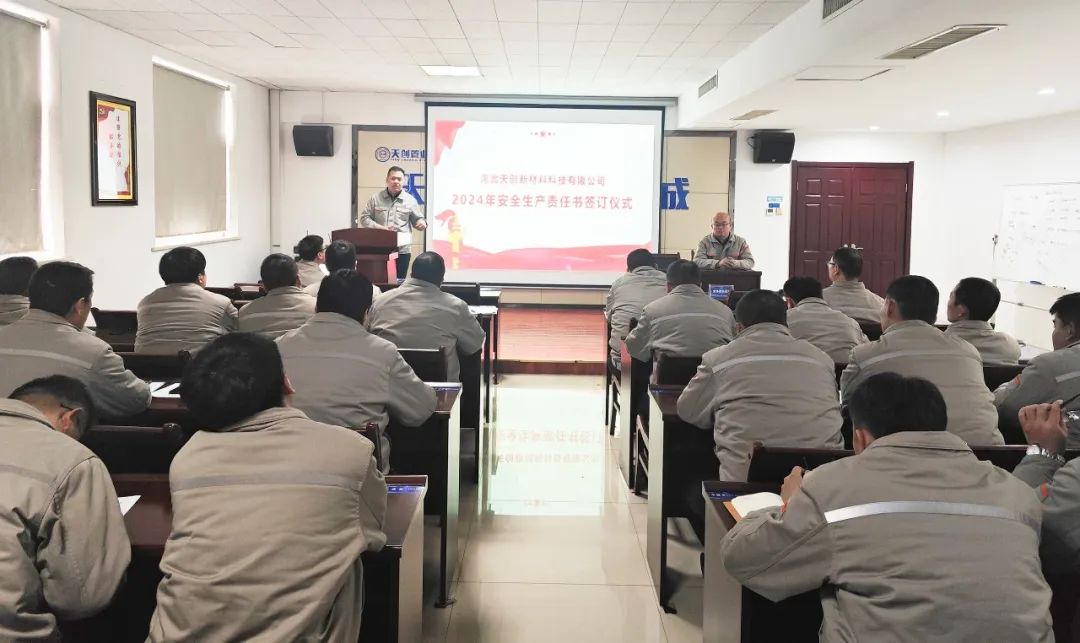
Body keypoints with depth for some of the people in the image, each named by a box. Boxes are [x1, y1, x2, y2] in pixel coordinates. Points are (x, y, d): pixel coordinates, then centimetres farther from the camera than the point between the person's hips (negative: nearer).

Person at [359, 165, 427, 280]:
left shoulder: (410, 200, 6)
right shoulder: (375, 198, 5)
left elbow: (417, 219, 13)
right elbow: (364, 218, 4)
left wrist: (422, 223, -12)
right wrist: (380, 227, -11)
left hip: (402, 250, 0)